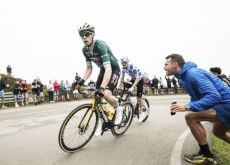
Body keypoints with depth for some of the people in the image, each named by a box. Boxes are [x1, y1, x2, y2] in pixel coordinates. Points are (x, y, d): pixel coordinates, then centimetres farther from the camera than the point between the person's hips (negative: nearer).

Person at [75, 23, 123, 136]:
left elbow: (108, 69, -40)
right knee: (97, 96, -1)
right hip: (103, 69, 7)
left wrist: (102, 87, -50)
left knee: (106, 94, -26)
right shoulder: (85, 50, -9)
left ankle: (118, 109, 6)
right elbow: (89, 68, -1)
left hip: (114, 69, -6)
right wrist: (82, 80, -18)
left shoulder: (100, 45, -31)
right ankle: (101, 121, 18)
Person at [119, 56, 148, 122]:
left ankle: (143, 112, 1)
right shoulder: (123, 68, -12)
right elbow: (122, 78, -5)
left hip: (140, 79, -7)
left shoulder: (133, 67, -33)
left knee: (138, 96, -12)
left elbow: (138, 79, -38)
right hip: (133, 79, 7)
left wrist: (132, 88, -48)